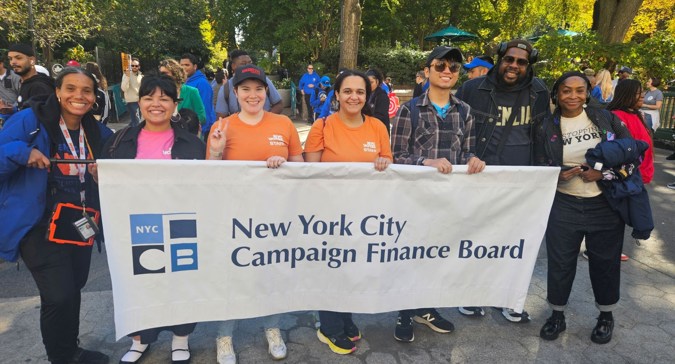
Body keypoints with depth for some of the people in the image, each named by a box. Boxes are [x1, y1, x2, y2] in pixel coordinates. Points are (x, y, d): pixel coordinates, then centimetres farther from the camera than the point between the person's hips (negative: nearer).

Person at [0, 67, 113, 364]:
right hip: (41, 226, -5)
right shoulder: (30, 120, -8)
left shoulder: (98, 133, 7)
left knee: (73, 291, 18)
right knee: (59, 296, -11)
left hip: (80, 226, 5)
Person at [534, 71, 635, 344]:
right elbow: (540, 169, 2)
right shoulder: (546, 128, -1)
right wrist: (559, 176, -19)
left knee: (605, 261, 13)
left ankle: (606, 316, 35)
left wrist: (604, 171, -15)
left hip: (605, 205, 1)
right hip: (563, 206, 0)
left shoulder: (605, 118, 1)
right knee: (560, 262, 7)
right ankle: (557, 315, 27)